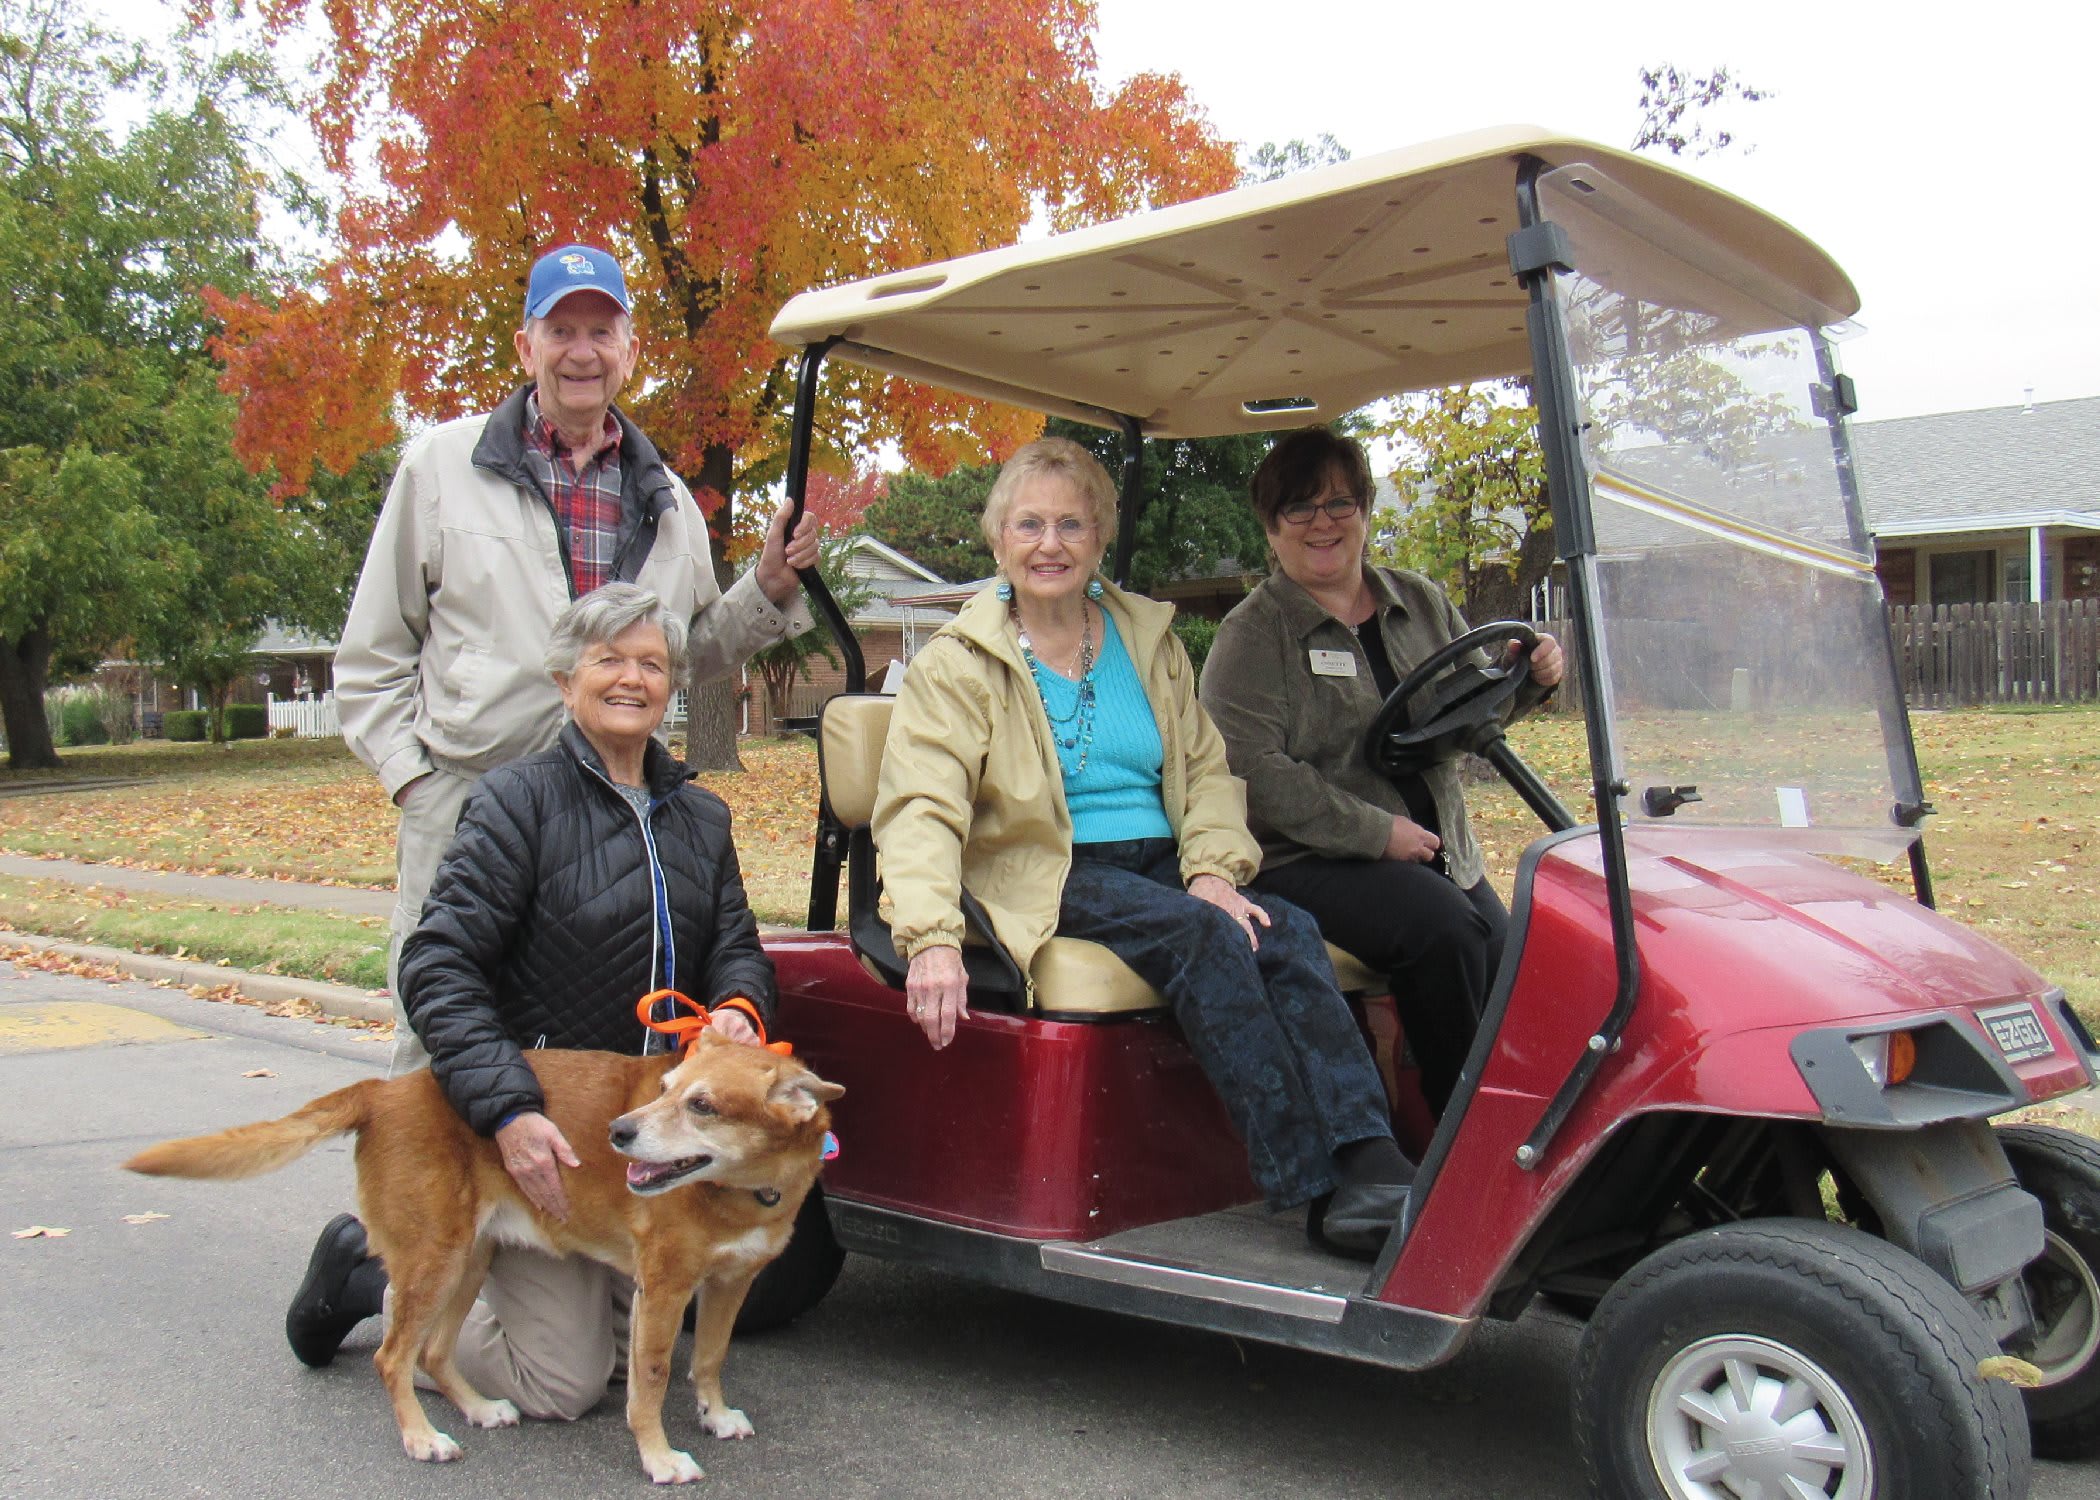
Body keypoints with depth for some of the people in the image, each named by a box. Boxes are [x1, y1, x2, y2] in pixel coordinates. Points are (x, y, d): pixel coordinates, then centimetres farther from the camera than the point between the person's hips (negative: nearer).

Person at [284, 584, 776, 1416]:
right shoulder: (520, 798, -12)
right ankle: (365, 1274, 18)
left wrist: (738, 1008, -20)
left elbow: (736, 947, 5)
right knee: (562, 1383, -3)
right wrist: (507, 1110, -31)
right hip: (541, 1120, -6)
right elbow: (437, 965, -19)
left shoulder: (701, 815, 8)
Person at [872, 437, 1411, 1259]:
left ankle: (1373, 1167, -31)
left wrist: (1214, 868, -7)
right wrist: (930, 939, -27)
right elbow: (921, 807, -10)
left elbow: (1206, 767, 13)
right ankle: (1313, 1188, -30)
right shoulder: (958, 661, 1)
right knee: (1202, 936, -31)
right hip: (1044, 881, -4)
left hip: (1159, 865, 5)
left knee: (1287, 933, -25)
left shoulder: (1148, 639, 15)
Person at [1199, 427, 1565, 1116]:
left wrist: (1527, 677, -2)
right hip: (1311, 862, -5)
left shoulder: (1421, 601, 15)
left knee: (1512, 963, -16)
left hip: (1441, 851, 5)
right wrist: (1376, 833, -18)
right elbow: (1252, 771, -14)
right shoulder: (1252, 632, -3)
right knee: (1445, 930, -27)